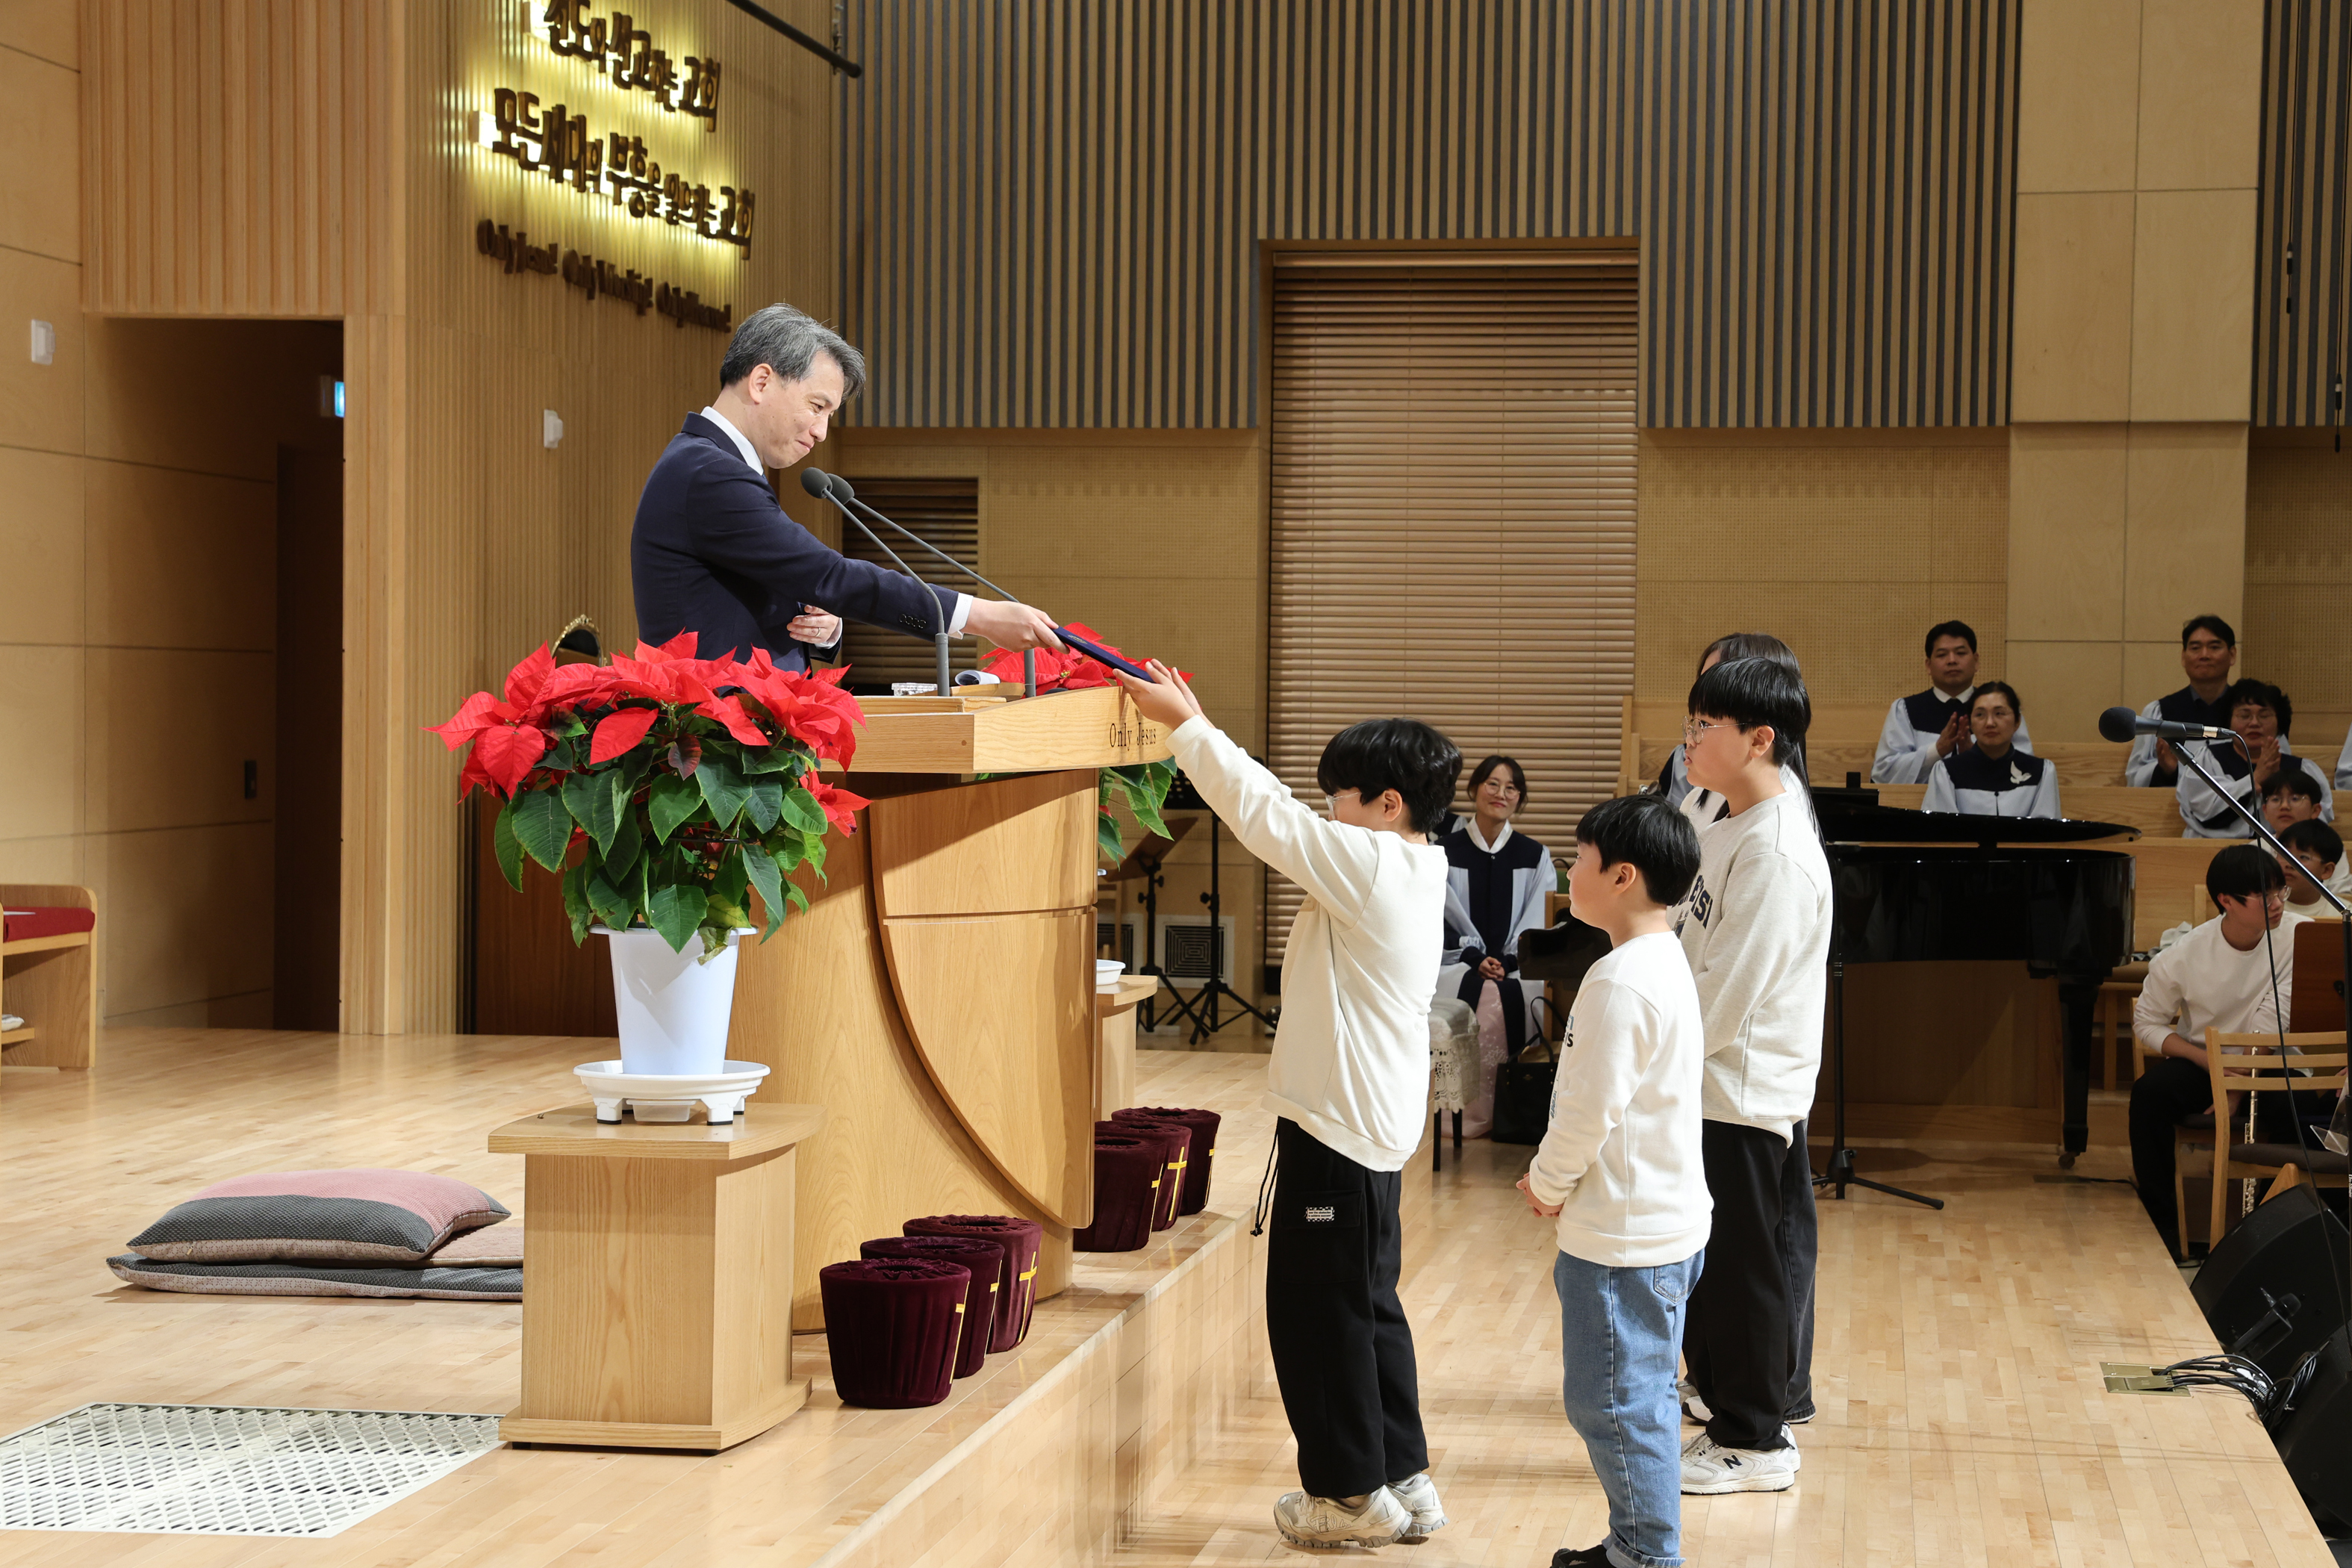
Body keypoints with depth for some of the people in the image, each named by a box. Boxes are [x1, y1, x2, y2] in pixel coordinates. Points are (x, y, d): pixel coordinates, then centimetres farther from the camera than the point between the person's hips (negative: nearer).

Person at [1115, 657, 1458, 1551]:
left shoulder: (1372, 864, -17)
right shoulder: (1407, 868, 11)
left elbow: (1265, 813, -16)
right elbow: (1277, 812, 14)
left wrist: (1185, 724, -8)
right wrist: (1194, 727, 12)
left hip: (1339, 1125, -10)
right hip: (1372, 1122, 10)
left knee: (1316, 1307, 1)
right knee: (1366, 1306, 17)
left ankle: (1352, 1492, 8)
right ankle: (1402, 1482, 22)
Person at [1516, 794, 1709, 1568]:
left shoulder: (1621, 981, -22)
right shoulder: (1665, 961, 11)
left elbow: (1590, 1109, -22)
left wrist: (1548, 1182, -5)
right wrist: (1563, 1181, 15)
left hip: (1624, 1239, -11)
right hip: (1667, 1220, 11)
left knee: (1612, 1401, -1)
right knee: (1641, 1395, 18)